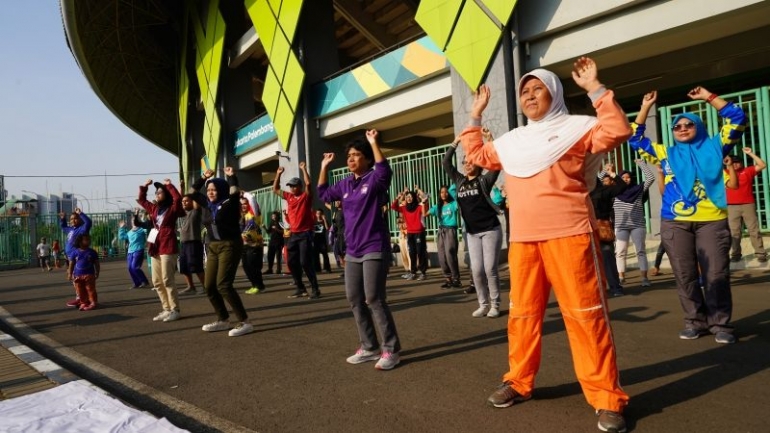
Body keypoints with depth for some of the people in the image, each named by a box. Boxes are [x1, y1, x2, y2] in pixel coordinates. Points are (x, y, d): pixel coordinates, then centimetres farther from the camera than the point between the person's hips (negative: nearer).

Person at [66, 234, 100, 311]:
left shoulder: (92, 252, -2)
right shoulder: (74, 252, -2)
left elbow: (96, 264, 2)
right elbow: (71, 264, 3)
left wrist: (97, 273, -2)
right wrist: (70, 274, 1)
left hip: (89, 275, -1)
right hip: (78, 275, 1)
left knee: (90, 289, 1)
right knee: (81, 291, 8)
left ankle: (93, 303, 7)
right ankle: (84, 303, 19)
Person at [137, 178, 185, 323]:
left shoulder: (172, 209, -3)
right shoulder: (154, 209, 16)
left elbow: (178, 198, -24)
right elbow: (141, 200, 31)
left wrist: (169, 185, -15)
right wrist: (144, 186, 21)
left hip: (168, 248, -8)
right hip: (155, 249, 8)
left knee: (167, 280, -8)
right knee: (157, 282, 9)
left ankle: (175, 310, 0)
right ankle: (167, 309, 17)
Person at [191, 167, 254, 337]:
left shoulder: (229, 203, -7)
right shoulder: (209, 204, 12)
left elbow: (235, 190, -26)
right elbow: (193, 191, 25)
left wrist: (231, 176, -13)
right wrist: (204, 177, 20)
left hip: (229, 246, -8)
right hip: (213, 248, 8)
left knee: (223, 285, -17)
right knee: (209, 286, 7)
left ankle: (245, 322, -13)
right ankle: (223, 320, 22)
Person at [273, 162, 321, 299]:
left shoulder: (306, 196, -3)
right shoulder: (289, 197, 13)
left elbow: (308, 183, -19)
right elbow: (275, 189, 21)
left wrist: (304, 169, -12)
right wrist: (278, 174, 14)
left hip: (305, 234, -7)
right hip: (293, 234, 7)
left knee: (305, 262, -13)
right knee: (292, 263, 8)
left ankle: (315, 289, -5)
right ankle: (301, 289, 17)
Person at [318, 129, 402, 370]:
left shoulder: (374, 180, -7)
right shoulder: (345, 184, 13)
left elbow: (384, 171, -30)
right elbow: (324, 194, 27)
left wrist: (374, 143, -28)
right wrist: (324, 167, 21)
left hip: (374, 249, -8)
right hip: (352, 251, 8)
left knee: (374, 299, -9)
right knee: (354, 299, 10)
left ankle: (391, 350, 3)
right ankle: (369, 347, 23)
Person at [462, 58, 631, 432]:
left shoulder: (575, 127, 3)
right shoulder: (511, 141, 21)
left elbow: (617, 132, -12)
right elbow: (476, 156, 32)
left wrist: (595, 89, -12)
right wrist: (475, 116, 29)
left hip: (568, 235, -5)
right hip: (522, 239, 6)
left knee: (585, 313, -5)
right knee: (522, 312, 10)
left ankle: (606, 398, 4)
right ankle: (519, 381, 24)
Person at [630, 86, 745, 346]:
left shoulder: (714, 147, 15)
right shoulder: (666, 154, 17)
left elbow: (737, 119, 11)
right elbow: (636, 140, 20)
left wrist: (708, 97, 11)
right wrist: (645, 109, 18)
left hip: (712, 221, -1)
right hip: (675, 224, 1)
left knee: (716, 274, -4)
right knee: (685, 276, 4)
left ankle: (720, 324, 5)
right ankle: (695, 321, 13)